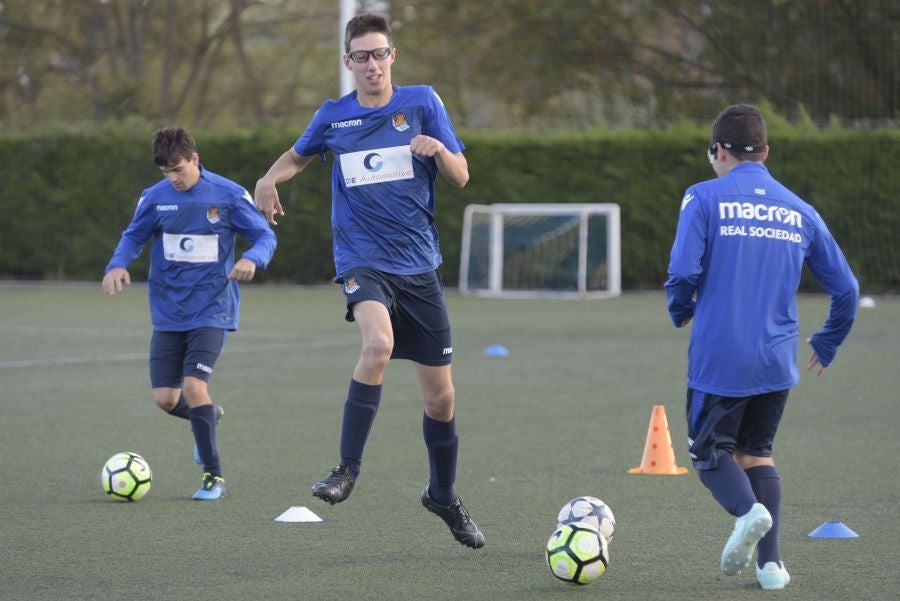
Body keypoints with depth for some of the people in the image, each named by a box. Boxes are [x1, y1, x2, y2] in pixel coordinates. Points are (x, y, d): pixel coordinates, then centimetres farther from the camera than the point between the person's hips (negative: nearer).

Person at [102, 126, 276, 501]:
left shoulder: (228, 195, -6)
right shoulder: (155, 198, 0)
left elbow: (265, 236, -1)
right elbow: (133, 237, 11)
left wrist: (252, 259, -24)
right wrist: (117, 266, -11)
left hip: (212, 309, -4)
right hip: (169, 312, 4)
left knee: (193, 386, -19)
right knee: (165, 398, -2)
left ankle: (214, 476, -5)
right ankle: (210, 416, 34)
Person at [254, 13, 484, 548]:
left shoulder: (422, 102, 1)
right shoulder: (333, 117, 3)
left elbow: (461, 177, 1)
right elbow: (299, 155, 23)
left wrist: (439, 149, -21)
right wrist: (270, 178, 1)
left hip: (420, 265, 2)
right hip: (363, 259, -2)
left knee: (441, 396, 6)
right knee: (379, 343, -34)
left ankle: (444, 497, 29)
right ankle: (347, 470, -25)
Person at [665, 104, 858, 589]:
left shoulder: (705, 198, -4)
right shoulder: (799, 212, 9)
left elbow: (683, 273, -15)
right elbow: (845, 288, 12)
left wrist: (680, 311, 8)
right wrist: (827, 344, 28)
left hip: (719, 358, -4)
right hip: (777, 363, 4)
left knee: (709, 450, 11)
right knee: (756, 452, 18)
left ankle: (747, 510, -20)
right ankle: (770, 562, 5)